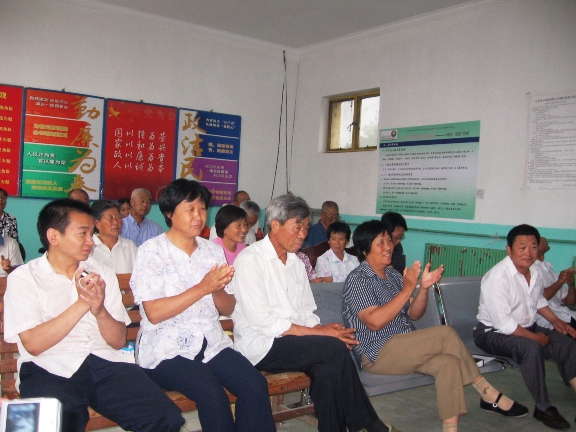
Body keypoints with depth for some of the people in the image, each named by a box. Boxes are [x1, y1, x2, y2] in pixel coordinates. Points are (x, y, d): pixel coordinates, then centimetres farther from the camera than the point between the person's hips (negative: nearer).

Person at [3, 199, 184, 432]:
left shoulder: (102, 274, 16)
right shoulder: (23, 278, 6)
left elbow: (118, 341, 9)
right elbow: (33, 344, -7)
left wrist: (99, 310, -10)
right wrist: (82, 304, -11)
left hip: (106, 362, 3)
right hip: (51, 370, -3)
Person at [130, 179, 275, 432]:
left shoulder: (213, 250, 12)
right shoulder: (152, 251, -4)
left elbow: (228, 309, 10)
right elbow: (154, 313, -13)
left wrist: (217, 290, -11)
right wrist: (202, 288, -17)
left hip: (211, 343, 5)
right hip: (167, 349, -4)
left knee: (256, 385, -21)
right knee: (212, 393, -29)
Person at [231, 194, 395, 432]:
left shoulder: (296, 263, 16)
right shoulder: (250, 259, -9)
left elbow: (306, 313, 15)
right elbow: (261, 320, -16)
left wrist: (320, 328, -9)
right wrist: (318, 333, -18)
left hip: (292, 341, 6)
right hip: (259, 346, -6)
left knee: (328, 368, -27)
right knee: (335, 348, -23)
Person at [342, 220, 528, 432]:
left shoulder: (393, 275, 14)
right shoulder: (357, 279, -9)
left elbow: (414, 315, 11)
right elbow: (374, 322, -22)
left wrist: (424, 287, -7)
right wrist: (407, 290, -23)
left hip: (406, 348, 8)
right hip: (377, 354, -7)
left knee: (448, 362, -21)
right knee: (445, 333, -20)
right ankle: (488, 394, -4)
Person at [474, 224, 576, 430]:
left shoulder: (534, 272, 3)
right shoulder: (497, 278, -25)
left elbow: (539, 300, 23)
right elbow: (503, 324, -27)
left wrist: (556, 321, 8)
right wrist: (535, 337, -17)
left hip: (527, 327, 9)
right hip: (493, 333, -8)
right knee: (531, 348, -33)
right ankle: (543, 408, -19)